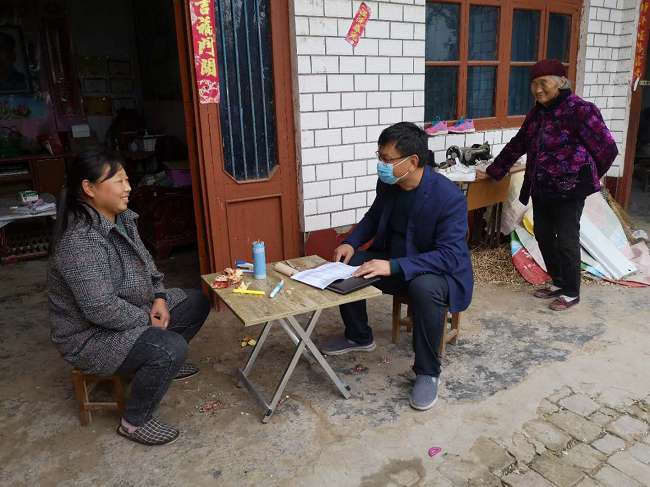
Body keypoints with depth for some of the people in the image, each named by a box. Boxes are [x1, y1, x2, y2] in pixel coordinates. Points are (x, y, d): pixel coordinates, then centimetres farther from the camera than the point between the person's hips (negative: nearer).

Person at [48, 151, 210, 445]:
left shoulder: (122, 219, -3)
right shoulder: (80, 241, -31)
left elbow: (145, 262, 11)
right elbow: (100, 309, -33)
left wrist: (159, 297, -4)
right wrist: (148, 320, -18)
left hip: (134, 311, 9)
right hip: (92, 336, -9)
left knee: (197, 302, 11)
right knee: (171, 348, -30)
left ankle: (162, 364, 27)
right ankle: (134, 422, -5)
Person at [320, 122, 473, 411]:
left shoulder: (449, 197, -26)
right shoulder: (387, 183, -6)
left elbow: (451, 255, -31)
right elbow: (374, 217, 13)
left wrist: (394, 266, -39)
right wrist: (351, 243, -7)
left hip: (437, 271, -6)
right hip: (392, 261, 7)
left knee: (425, 289, -38)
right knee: (345, 266, -6)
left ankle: (428, 372, -13)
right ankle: (359, 337, 17)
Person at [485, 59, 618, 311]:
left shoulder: (579, 110, -15)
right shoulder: (537, 112, 9)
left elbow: (607, 148, -11)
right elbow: (517, 145, 19)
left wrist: (586, 178, 1)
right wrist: (494, 170, 19)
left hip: (569, 188, -7)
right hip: (541, 188, 8)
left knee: (566, 240, -1)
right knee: (543, 236, 13)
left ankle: (571, 293, 16)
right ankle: (558, 282, 31)